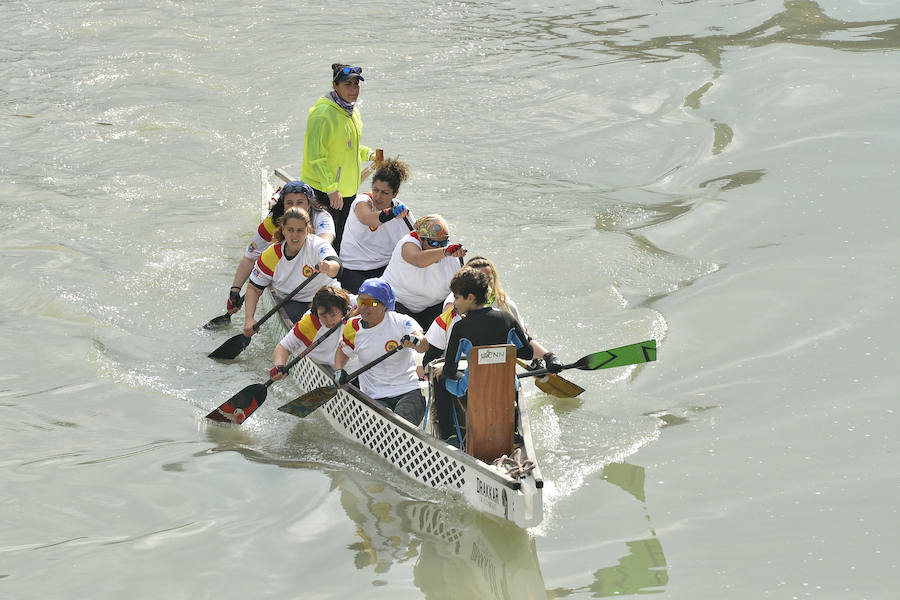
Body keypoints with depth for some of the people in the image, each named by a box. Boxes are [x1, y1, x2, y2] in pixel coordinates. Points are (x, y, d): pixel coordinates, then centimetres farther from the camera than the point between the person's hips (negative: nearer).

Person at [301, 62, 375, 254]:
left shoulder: (352, 110, 8)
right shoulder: (323, 114, -20)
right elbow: (315, 157, -21)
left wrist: (367, 153, 4)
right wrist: (331, 189, -25)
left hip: (347, 192, 9)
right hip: (323, 193, -9)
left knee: (337, 244, 17)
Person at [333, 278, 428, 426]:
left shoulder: (401, 322, -7)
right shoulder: (353, 328, 4)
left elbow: (424, 345, -25)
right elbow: (342, 352, 25)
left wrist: (416, 341, -50)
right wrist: (339, 371, 4)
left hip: (408, 392, -2)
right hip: (374, 399, 3)